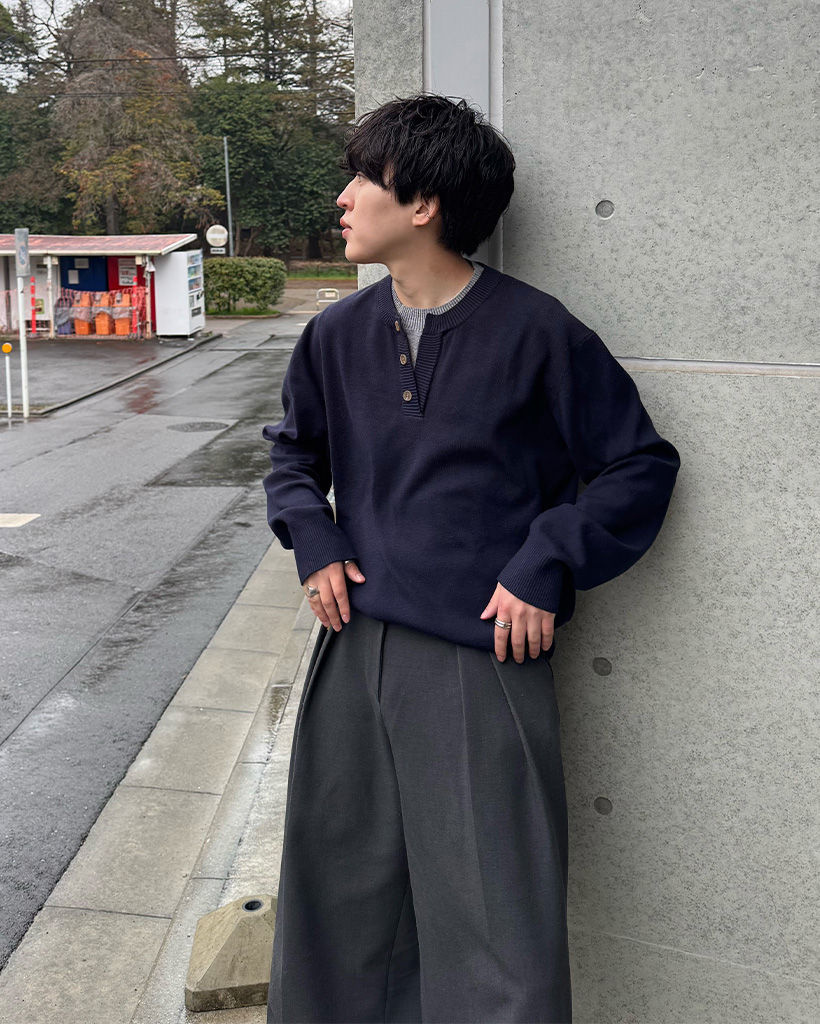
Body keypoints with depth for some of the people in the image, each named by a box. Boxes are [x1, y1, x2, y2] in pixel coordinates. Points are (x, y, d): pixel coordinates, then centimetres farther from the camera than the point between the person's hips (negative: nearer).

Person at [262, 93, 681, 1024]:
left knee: (497, 931, 0)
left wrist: (547, 565, -12)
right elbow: (292, 450, 23)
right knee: (340, 895, 18)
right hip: (355, 649, 5)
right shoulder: (338, 335, 6)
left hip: (483, 660, -5)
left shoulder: (536, 333, -8)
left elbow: (641, 466, -3)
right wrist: (311, 540, 5)